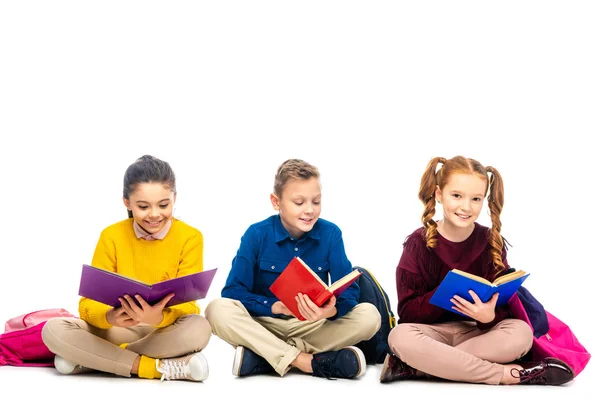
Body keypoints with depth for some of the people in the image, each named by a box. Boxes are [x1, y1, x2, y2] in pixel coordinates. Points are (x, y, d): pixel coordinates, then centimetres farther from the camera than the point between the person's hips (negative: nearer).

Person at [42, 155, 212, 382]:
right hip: (119, 330, 1)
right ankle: (158, 367, -27)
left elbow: (187, 304, -15)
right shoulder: (111, 236, -2)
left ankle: (92, 360, -23)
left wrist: (158, 317, -39)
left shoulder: (190, 238, -7)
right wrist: (110, 317, -33)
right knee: (54, 329, -24)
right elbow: (89, 303, -8)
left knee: (198, 328, -36)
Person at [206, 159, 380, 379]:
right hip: (263, 324, -2)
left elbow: (348, 290, -10)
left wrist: (331, 310, -34)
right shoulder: (256, 235, -8)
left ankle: (263, 357, -26)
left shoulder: (330, 234, -5)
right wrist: (275, 307, -29)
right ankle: (306, 361, -33)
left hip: (314, 326, 2)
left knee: (369, 315, -23)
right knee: (218, 310, -30)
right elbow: (233, 291, -13)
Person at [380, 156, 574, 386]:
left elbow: (503, 307, -3)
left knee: (521, 333, -27)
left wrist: (489, 316, -28)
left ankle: (413, 367, -28)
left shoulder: (491, 243, 0)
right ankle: (506, 374, -29)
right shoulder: (418, 244, -4)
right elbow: (407, 312, -10)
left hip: (476, 331, 2)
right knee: (400, 337, -35)